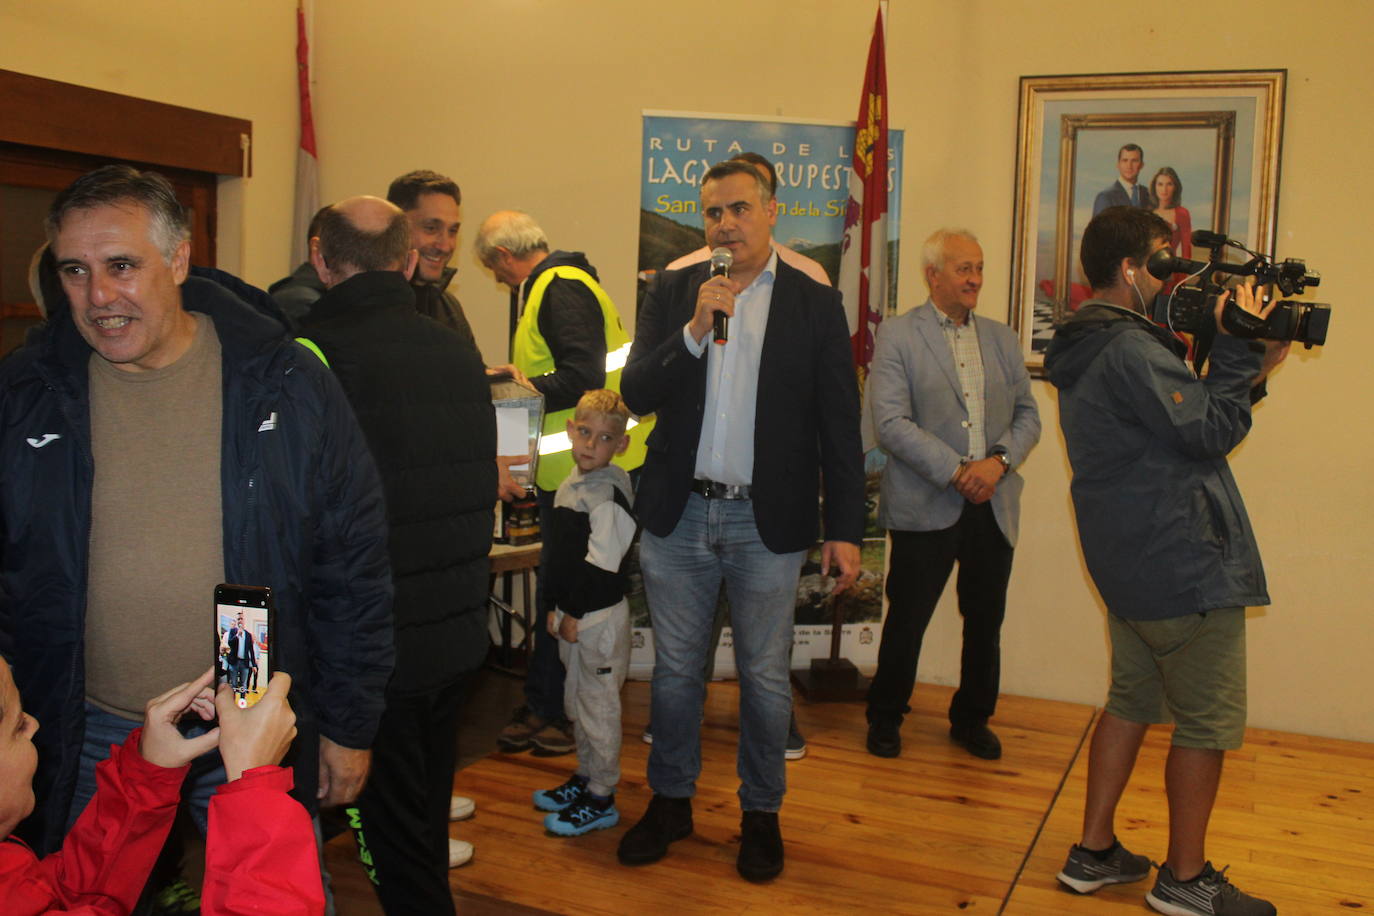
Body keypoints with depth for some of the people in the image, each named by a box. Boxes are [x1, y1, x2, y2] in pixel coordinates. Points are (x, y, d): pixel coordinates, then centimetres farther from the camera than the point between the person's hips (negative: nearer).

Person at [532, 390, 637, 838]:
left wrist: (575, 614, -17)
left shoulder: (609, 494, -19)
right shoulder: (570, 485, 8)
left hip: (600, 616, -9)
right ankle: (584, 777, 37)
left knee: (598, 705, 2)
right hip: (572, 614, 9)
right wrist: (556, 607, 15)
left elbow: (600, 565, -22)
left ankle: (601, 799, 15)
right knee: (576, 700, 21)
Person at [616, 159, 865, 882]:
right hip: (678, 515, 2)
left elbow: (839, 427, -1)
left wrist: (845, 530, -4)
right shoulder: (672, 292, 4)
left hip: (768, 522, -2)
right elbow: (637, 394, -5)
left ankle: (761, 812, 28)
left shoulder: (814, 304, -1)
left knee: (765, 675, 10)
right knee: (675, 669, 14)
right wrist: (696, 329, -19)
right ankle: (670, 801, 32)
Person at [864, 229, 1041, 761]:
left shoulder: (1002, 339, 14)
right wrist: (955, 471, -17)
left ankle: (972, 719, 31)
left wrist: (999, 461, -8)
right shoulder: (897, 336, -3)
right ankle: (885, 718, 24)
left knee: (985, 621, 12)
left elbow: (1027, 416, 12)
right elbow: (890, 423, -12)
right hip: (925, 506, -4)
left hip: (993, 506, 5)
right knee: (907, 619, 4)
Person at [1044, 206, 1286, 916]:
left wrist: (1247, 374, 9)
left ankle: (1094, 853, 25)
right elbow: (1210, 433, -19)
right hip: (1184, 564, -10)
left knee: (1132, 701, 18)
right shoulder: (1131, 349, -19)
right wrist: (1237, 351, -11)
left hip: (1129, 563, 10)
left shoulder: (1084, 352, 14)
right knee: (1208, 723, 3)